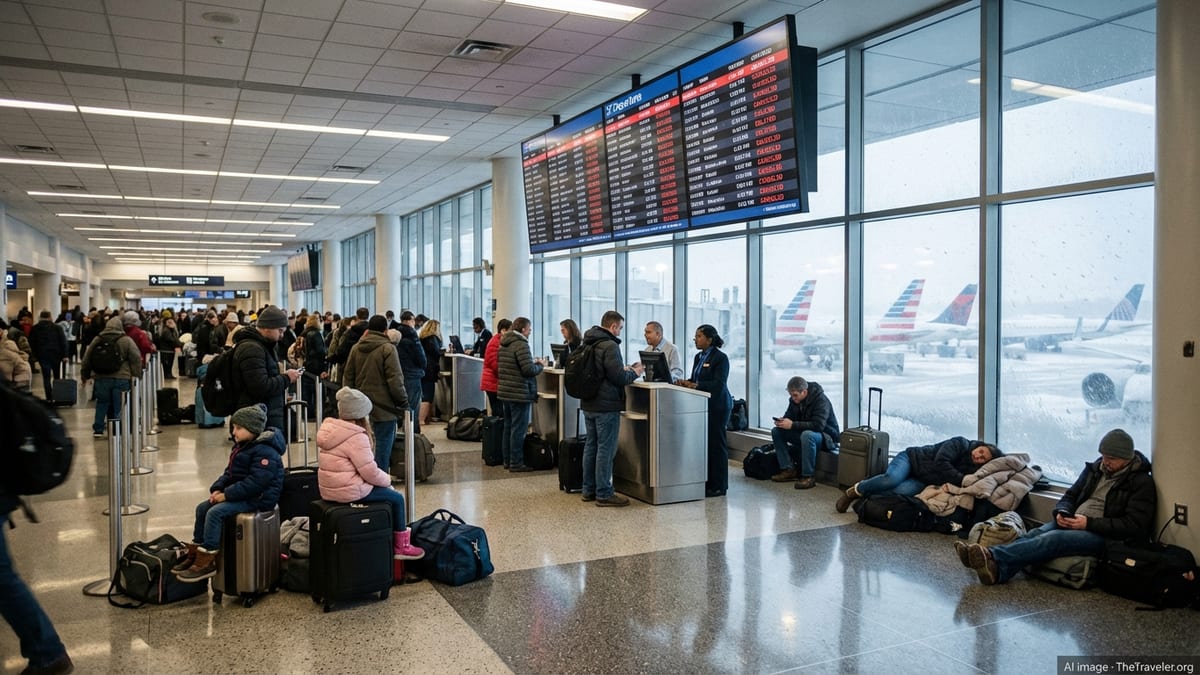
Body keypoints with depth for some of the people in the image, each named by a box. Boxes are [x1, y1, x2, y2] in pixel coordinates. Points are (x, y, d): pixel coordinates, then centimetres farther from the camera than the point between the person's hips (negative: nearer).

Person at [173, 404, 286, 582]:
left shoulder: (265, 451, -22)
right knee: (202, 507, 8)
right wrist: (217, 489, -1)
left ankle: (206, 562, -14)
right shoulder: (242, 446, 13)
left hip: (258, 498, -11)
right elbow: (229, 472, 17)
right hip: (241, 493, 11)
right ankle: (194, 553, 17)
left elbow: (255, 482, -28)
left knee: (215, 512, -22)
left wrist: (227, 494, -24)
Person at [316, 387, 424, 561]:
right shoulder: (356, 437, -20)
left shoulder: (327, 429, 8)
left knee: (385, 493, 25)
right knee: (396, 498, 7)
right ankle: (401, 547, 16)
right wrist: (387, 479, 2)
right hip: (349, 492, -9)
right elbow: (370, 471, -20)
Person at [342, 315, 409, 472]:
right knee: (381, 449, -2)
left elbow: (348, 378, 16)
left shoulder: (356, 348, 10)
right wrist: (403, 402, -4)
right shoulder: (387, 348, -10)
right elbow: (395, 380, -14)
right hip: (383, 409, -6)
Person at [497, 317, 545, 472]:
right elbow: (529, 370, -23)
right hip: (519, 393, -9)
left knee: (508, 426, 16)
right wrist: (539, 365, 0)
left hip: (504, 391, 9)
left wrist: (533, 362, 16)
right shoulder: (521, 344, -16)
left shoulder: (503, 344, 13)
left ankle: (507, 459, 23)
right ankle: (516, 463, 1)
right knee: (519, 429, -3)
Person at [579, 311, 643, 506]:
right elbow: (619, 377, -20)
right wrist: (634, 373, -2)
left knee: (591, 446, 15)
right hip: (606, 406, -9)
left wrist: (624, 369, 15)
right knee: (606, 449, -3)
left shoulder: (588, 343, 10)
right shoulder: (610, 346, -18)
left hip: (588, 404, 9)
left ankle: (589, 490, 22)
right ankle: (604, 494, 1)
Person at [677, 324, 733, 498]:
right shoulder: (698, 357, 13)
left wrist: (696, 385, -24)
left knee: (716, 443, -2)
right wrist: (686, 382, -6)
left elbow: (719, 384, -20)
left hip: (717, 406, -8)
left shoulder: (720, 358, -12)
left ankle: (718, 486, 5)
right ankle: (707, 482, 19)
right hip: (703, 405, 8)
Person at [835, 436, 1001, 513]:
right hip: (911, 458, -4)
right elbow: (940, 463, -25)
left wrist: (952, 483, -29)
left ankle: (864, 495, -11)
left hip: (922, 481, 4)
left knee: (902, 491, -32)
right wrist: (962, 481, -26)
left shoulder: (974, 469, -1)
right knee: (892, 479, -37)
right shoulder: (960, 443, -16)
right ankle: (856, 490, -12)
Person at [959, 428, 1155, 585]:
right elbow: (1070, 495, 21)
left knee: (1055, 538, -33)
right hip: (1072, 524, 6)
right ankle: (996, 568, -50)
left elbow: (1134, 526, -11)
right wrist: (1062, 512, -2)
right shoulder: (1095, 469, 16)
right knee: (1036, 534, -25)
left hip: (1104, 536, -6)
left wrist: (1089, 523, -17)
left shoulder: (1142, 483, -3)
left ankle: (995, 559, -53)